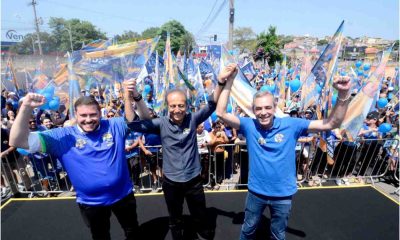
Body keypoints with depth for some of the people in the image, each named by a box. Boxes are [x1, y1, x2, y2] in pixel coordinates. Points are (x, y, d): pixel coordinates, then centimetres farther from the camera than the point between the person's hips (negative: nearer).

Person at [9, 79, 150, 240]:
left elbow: (144, 118, -14)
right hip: (91, 202, 0)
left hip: (123, 195, 0)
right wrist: (26, 108, -30)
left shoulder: (113, 126, -11)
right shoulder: (64, 136, -12)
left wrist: (134, 97, -33)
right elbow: (18, 141, -15)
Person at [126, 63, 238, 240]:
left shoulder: (192, 119, -11)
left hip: (194, 179, 1)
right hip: (171, 181, 0)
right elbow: (133, 125, -18)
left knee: (200, 215, 25)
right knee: (175, 219, 24)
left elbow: (212, 105, -20)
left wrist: (221, 82, -35)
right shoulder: (161, 123, -13)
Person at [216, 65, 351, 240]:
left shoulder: (291, 125, -15)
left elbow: (332, 123, -13)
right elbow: (221, 113, -24)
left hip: (283, 194, 0)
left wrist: (343, 94, -28)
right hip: (256, 192, 0)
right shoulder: (249, 125, -15)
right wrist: (229, 81, -29)